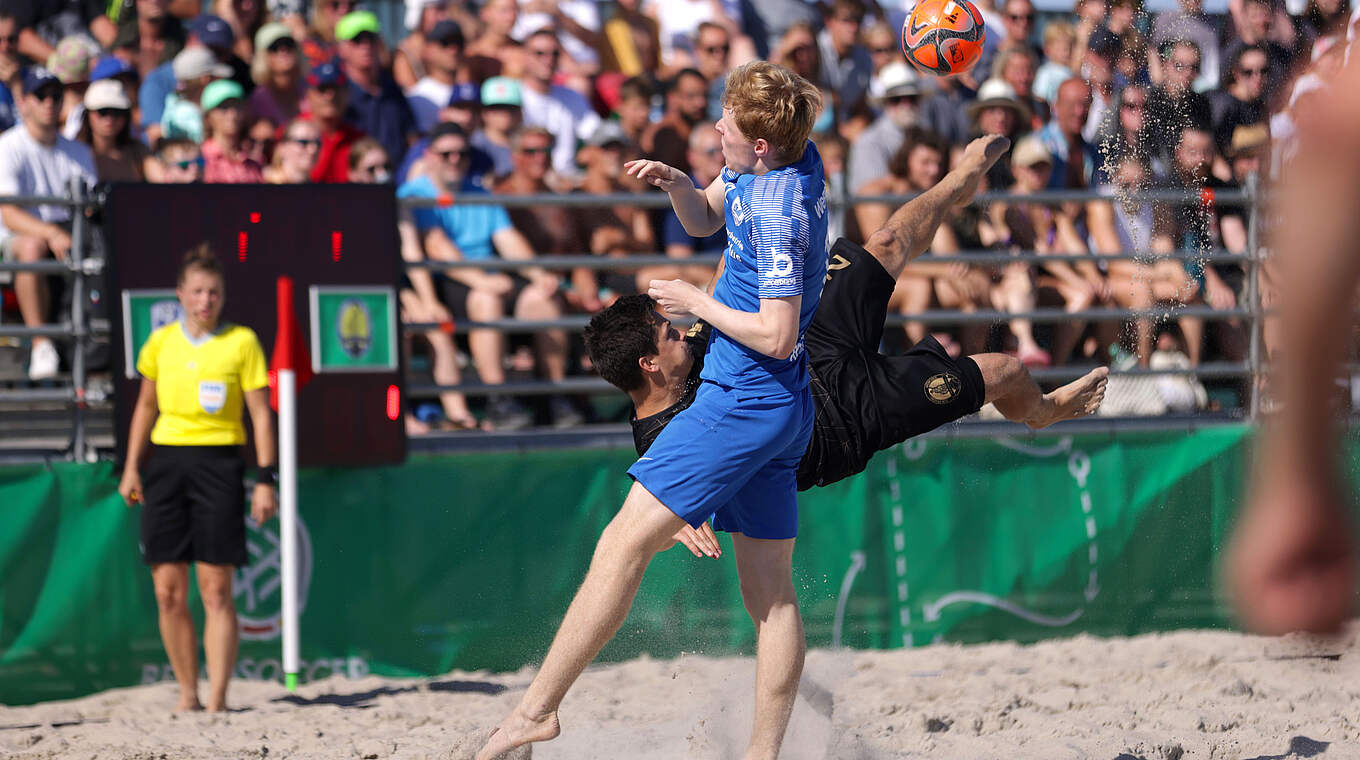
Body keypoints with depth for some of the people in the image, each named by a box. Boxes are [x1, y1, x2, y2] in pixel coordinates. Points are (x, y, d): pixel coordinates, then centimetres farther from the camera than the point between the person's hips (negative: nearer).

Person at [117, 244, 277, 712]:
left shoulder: (242, 342, 0)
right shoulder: (161, 342, 8)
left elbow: (261, 414, 1)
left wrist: (265, 480, -5)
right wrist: (131, 468, 15)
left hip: (218, 463, -3)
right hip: (166, 462, 3)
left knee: (216, 591, -7)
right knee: (169, 593, 0)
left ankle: (216, 700, -5)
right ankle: (186, 693, 12)